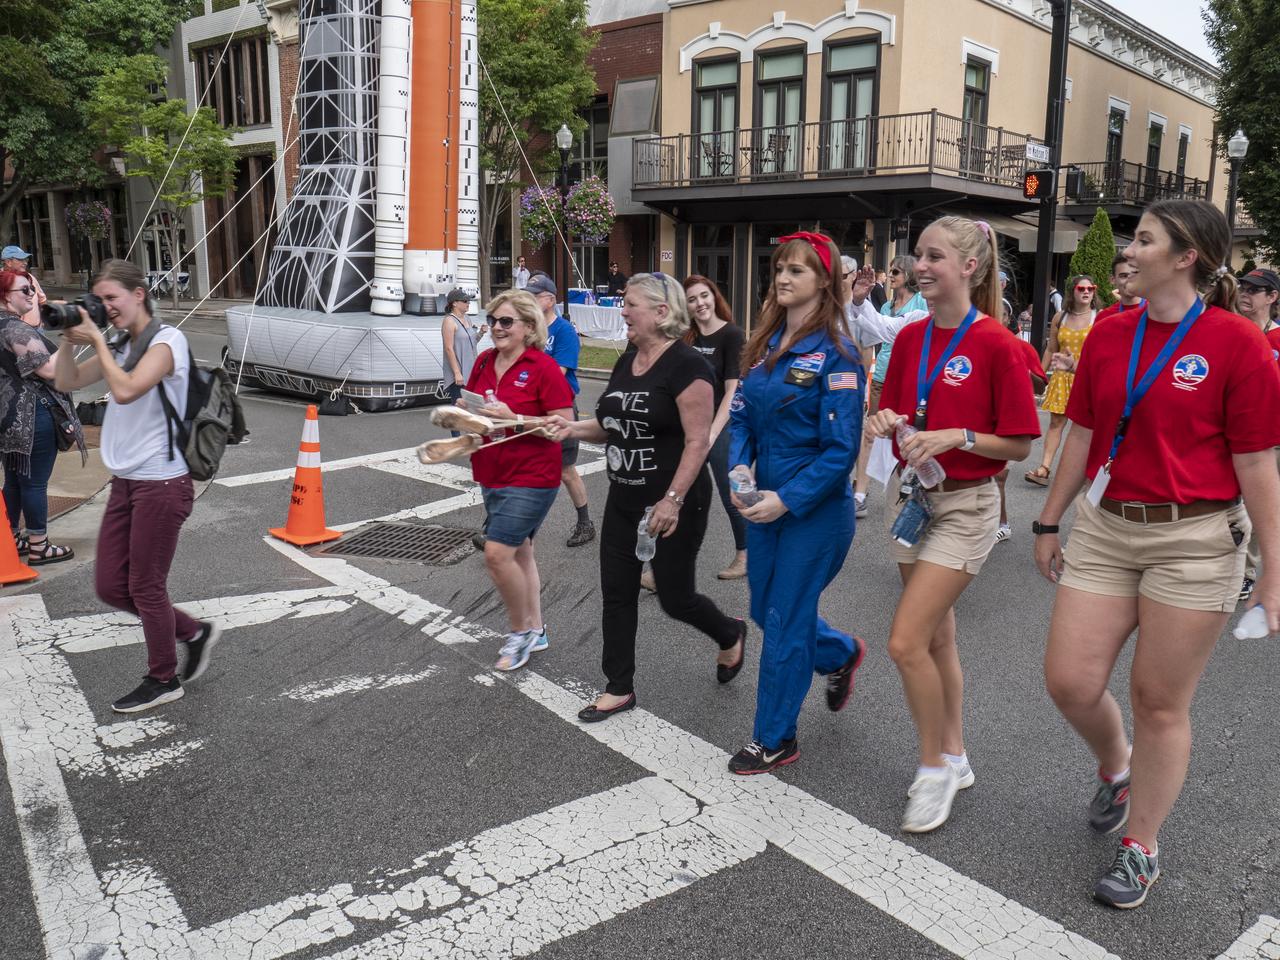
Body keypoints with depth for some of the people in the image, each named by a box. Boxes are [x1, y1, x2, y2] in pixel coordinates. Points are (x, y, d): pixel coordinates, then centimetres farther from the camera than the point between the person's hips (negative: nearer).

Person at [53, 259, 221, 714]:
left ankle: (163, 680, 20)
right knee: (110, 586, 10)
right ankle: (194, 632, 28)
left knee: (145, 586, 2)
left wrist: (98, 340, -15)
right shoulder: (121, 347, 12)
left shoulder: (166, 340, -12)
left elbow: (126, 390, -26)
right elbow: (67, 382, 14)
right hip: (125, 482, 8)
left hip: (161, 483, -8)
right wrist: (69, 338, 1)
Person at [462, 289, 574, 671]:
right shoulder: (484, 361, 7)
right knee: (520, 552, 16)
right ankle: (536, 631, 29)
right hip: (492, 477, 8)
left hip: (531, 478, -8)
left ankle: (520, 631, 7)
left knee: (497, 554, -14)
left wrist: (513, 419, -23)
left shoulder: (543, 367, -13)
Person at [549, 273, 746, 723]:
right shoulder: (626, 362, 9)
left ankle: (730, 636, 36)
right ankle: (620, 689, 23)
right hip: (624, 500, 8)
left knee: (675, 597, 5)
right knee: (617, 594, 9)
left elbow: (698, 440, -21)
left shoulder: (685, 365, -17)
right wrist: (575, 428, 0)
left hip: (673, 505, -8)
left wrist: (673, 500, -26)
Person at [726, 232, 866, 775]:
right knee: (765, 609, 19)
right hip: (765, 501, 7)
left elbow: (841, 449, -18)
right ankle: (841, 654, 48)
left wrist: (786, 500, -22)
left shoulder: (835, 354, -15)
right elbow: (742, 415, 8)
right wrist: (740, 470, -10)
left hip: (815, 507, -7)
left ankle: (774, 740, 21)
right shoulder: (765, 343, 5)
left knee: (784, 619, 2)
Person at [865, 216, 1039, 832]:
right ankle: (955, 759, 33)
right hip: (911, 496, 7)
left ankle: (934, 768, 11)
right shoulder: (910, 338, 5)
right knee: (936, 638, 16)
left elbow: (1020, 444, -11)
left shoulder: (996, 346, -14)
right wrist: (885, 421, -7)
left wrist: (956, 437, -24)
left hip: (965, 505, -7)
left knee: (906, 643, -11)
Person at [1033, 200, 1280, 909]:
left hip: (1194, 541, -4)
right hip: (1103, 530, 5)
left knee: (1160, 702, 6)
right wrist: (1049, 523, 14)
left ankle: (1140, 849, 25)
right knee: (1069, 682, 3)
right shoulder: (1108, 335, 6)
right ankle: (1115, 767, 37)